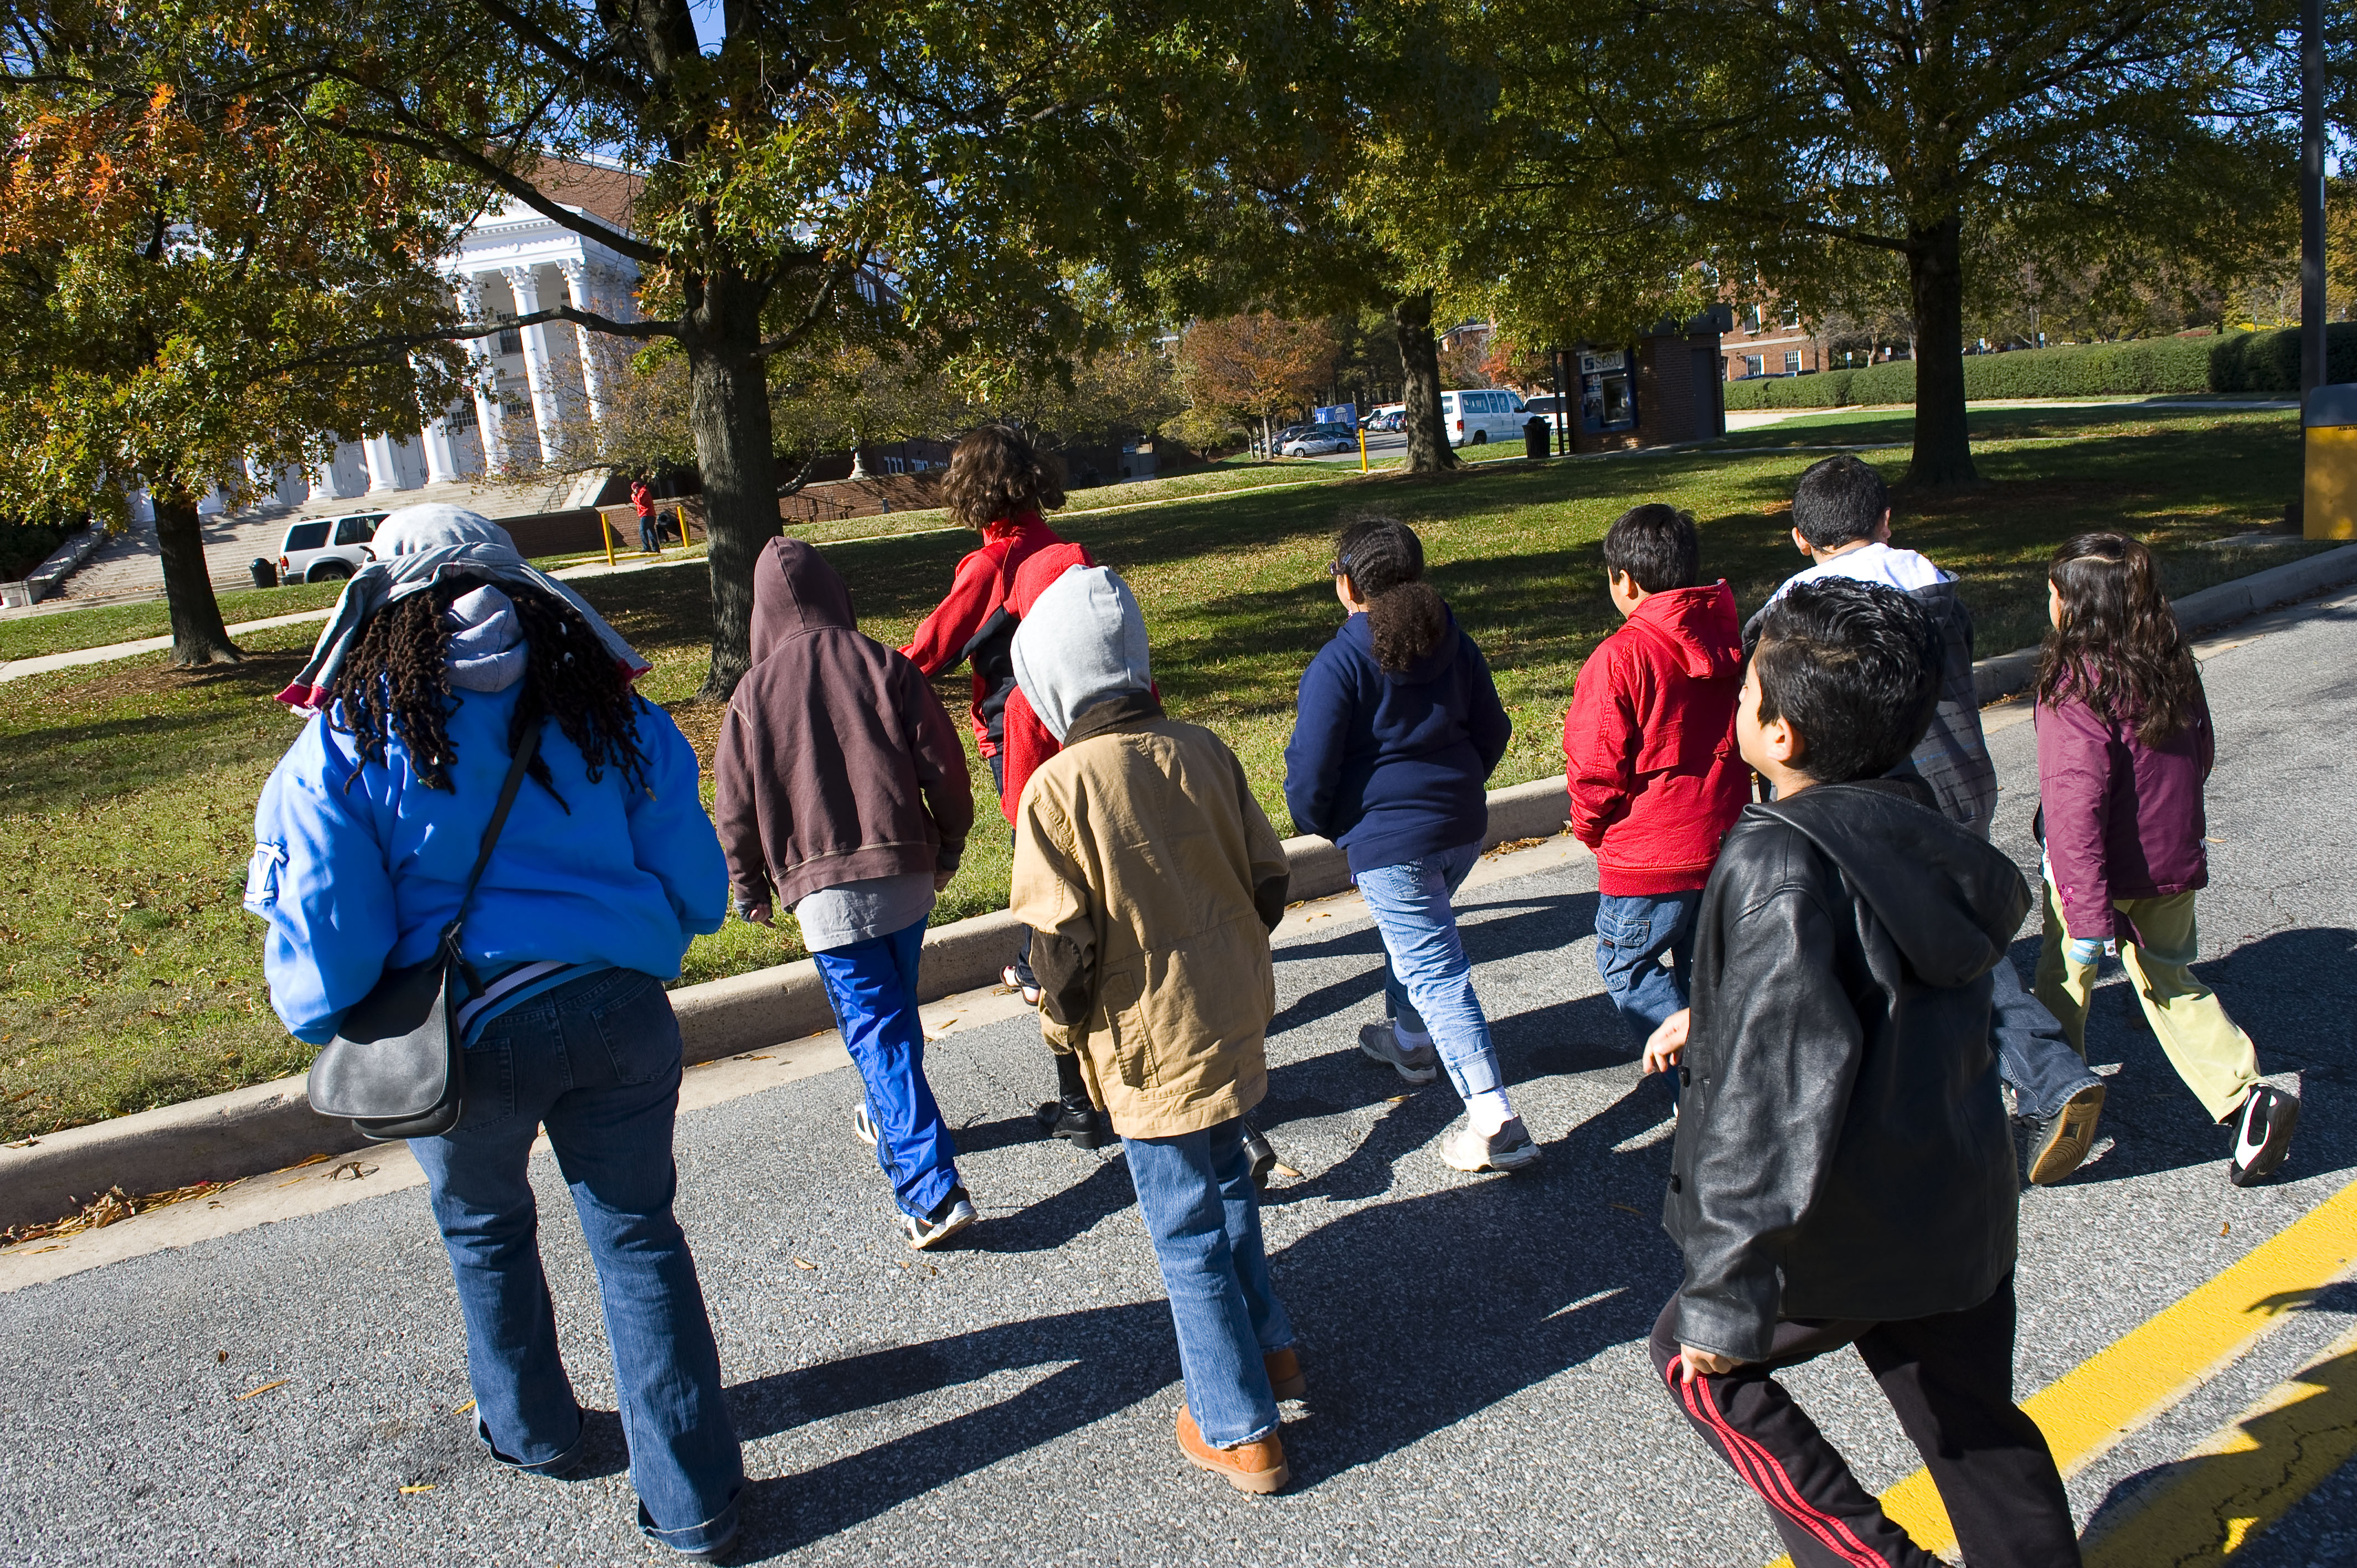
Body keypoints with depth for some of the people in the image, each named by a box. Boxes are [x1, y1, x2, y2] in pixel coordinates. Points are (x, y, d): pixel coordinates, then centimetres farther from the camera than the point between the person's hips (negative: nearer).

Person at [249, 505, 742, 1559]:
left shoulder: (349, 743, -8)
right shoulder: (606, 712, 0)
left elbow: (322, 939, -10)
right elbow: (698, 891, 1)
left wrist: (331, 1030, 10)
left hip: (468, 1037, -1)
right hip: (619, 1011, 2)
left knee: (484, 1231, 26)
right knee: (638, 1235, 14)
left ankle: (532, 1430, 48)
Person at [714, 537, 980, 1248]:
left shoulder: (755, 692, -3)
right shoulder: (887, 669, 1)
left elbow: (737, 807, 2)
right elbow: (944, 768, 0)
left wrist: (749, 888, 16)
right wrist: (949, 846, 15)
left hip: (824, 889, -3)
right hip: (906, 873, 3)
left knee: (875, 1029, -3)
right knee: (895, 1008, 23)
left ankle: (931, 1190, -9)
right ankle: (891, 1118, 45)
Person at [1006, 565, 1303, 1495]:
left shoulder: (1056, 789, -18)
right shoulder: (1204, 753, -2)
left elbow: (1061, 941, -17)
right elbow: (1269, 885, 3)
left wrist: (1065, 1025, 1)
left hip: (1149, 1044, -6)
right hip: (1235, 1021, 6)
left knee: (1187, 1230, 8)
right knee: (1224, 1180, 27)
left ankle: (1239, 1431, 21)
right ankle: (1269, 1347, 42)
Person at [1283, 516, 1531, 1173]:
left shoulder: (1338, 664, -15)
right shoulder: (1453, 643, 6)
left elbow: (1311, 767, -14)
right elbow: (1492, 729, 15)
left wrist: (1316, 822, 6)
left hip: (1388, 838, -8)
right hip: (1464, 825, 8)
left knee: (1436, 971, -5)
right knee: (1414, 934, 31)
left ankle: (1495, 1123, -7)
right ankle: (1410, 1040, 50)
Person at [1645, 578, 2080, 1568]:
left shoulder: (1778, 861, -24)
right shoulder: (1915, 823, 1)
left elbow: (1778, 1087, -29)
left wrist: (1727, 1295, -25)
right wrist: (1713, 1020, 29)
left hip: (1848, 1233, -7)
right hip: (1966, 1212, 7)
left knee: (1700, 1363, 16)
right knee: (1975, 1425, 22)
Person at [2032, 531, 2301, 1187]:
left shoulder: (2077, 684, -22)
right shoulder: (2173, 665, 0)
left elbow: (2075, 805, -28)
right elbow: (2201, 756, 14)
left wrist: (2089, 916, -29)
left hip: (2098, 872, -6)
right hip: (2173, 865, 6)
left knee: (2065, 975, 16)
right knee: (2172, 983, 19)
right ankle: (2247, 1096, 5)